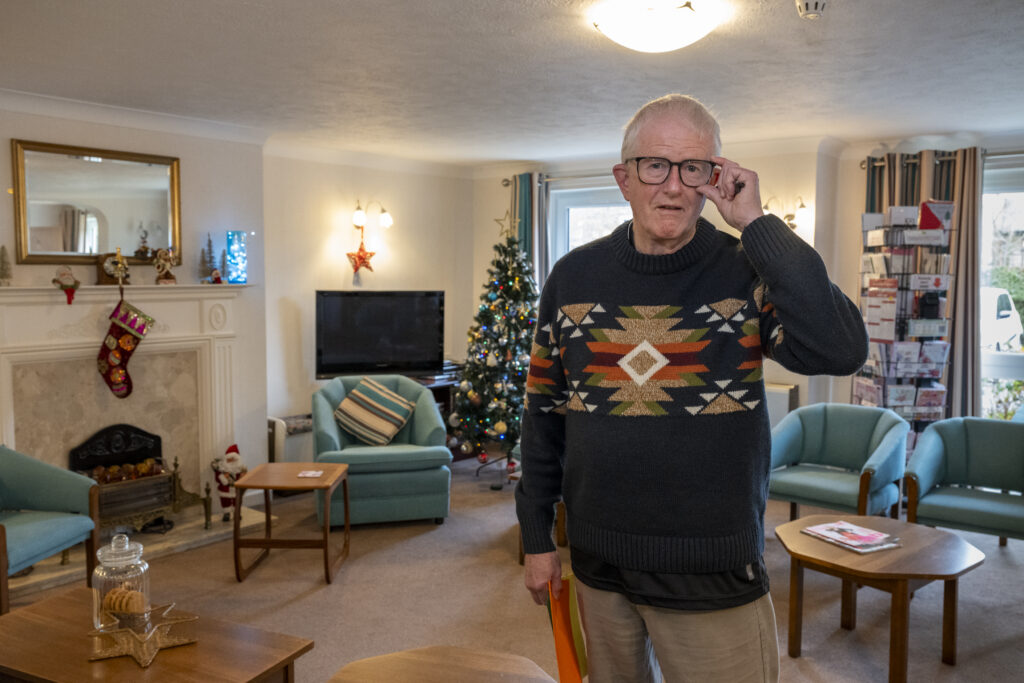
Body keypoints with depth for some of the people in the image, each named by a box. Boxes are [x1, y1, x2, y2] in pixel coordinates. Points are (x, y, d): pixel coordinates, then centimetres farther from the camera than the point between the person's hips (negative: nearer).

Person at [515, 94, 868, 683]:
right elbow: (545, 410, 6)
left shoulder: (747, 271, -8)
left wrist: (757, 224, -21)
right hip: (599, 568, 3)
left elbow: (841, 352, -26)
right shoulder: (575, 275, 0)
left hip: (715, 578, -2)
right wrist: (537, 536, 7)